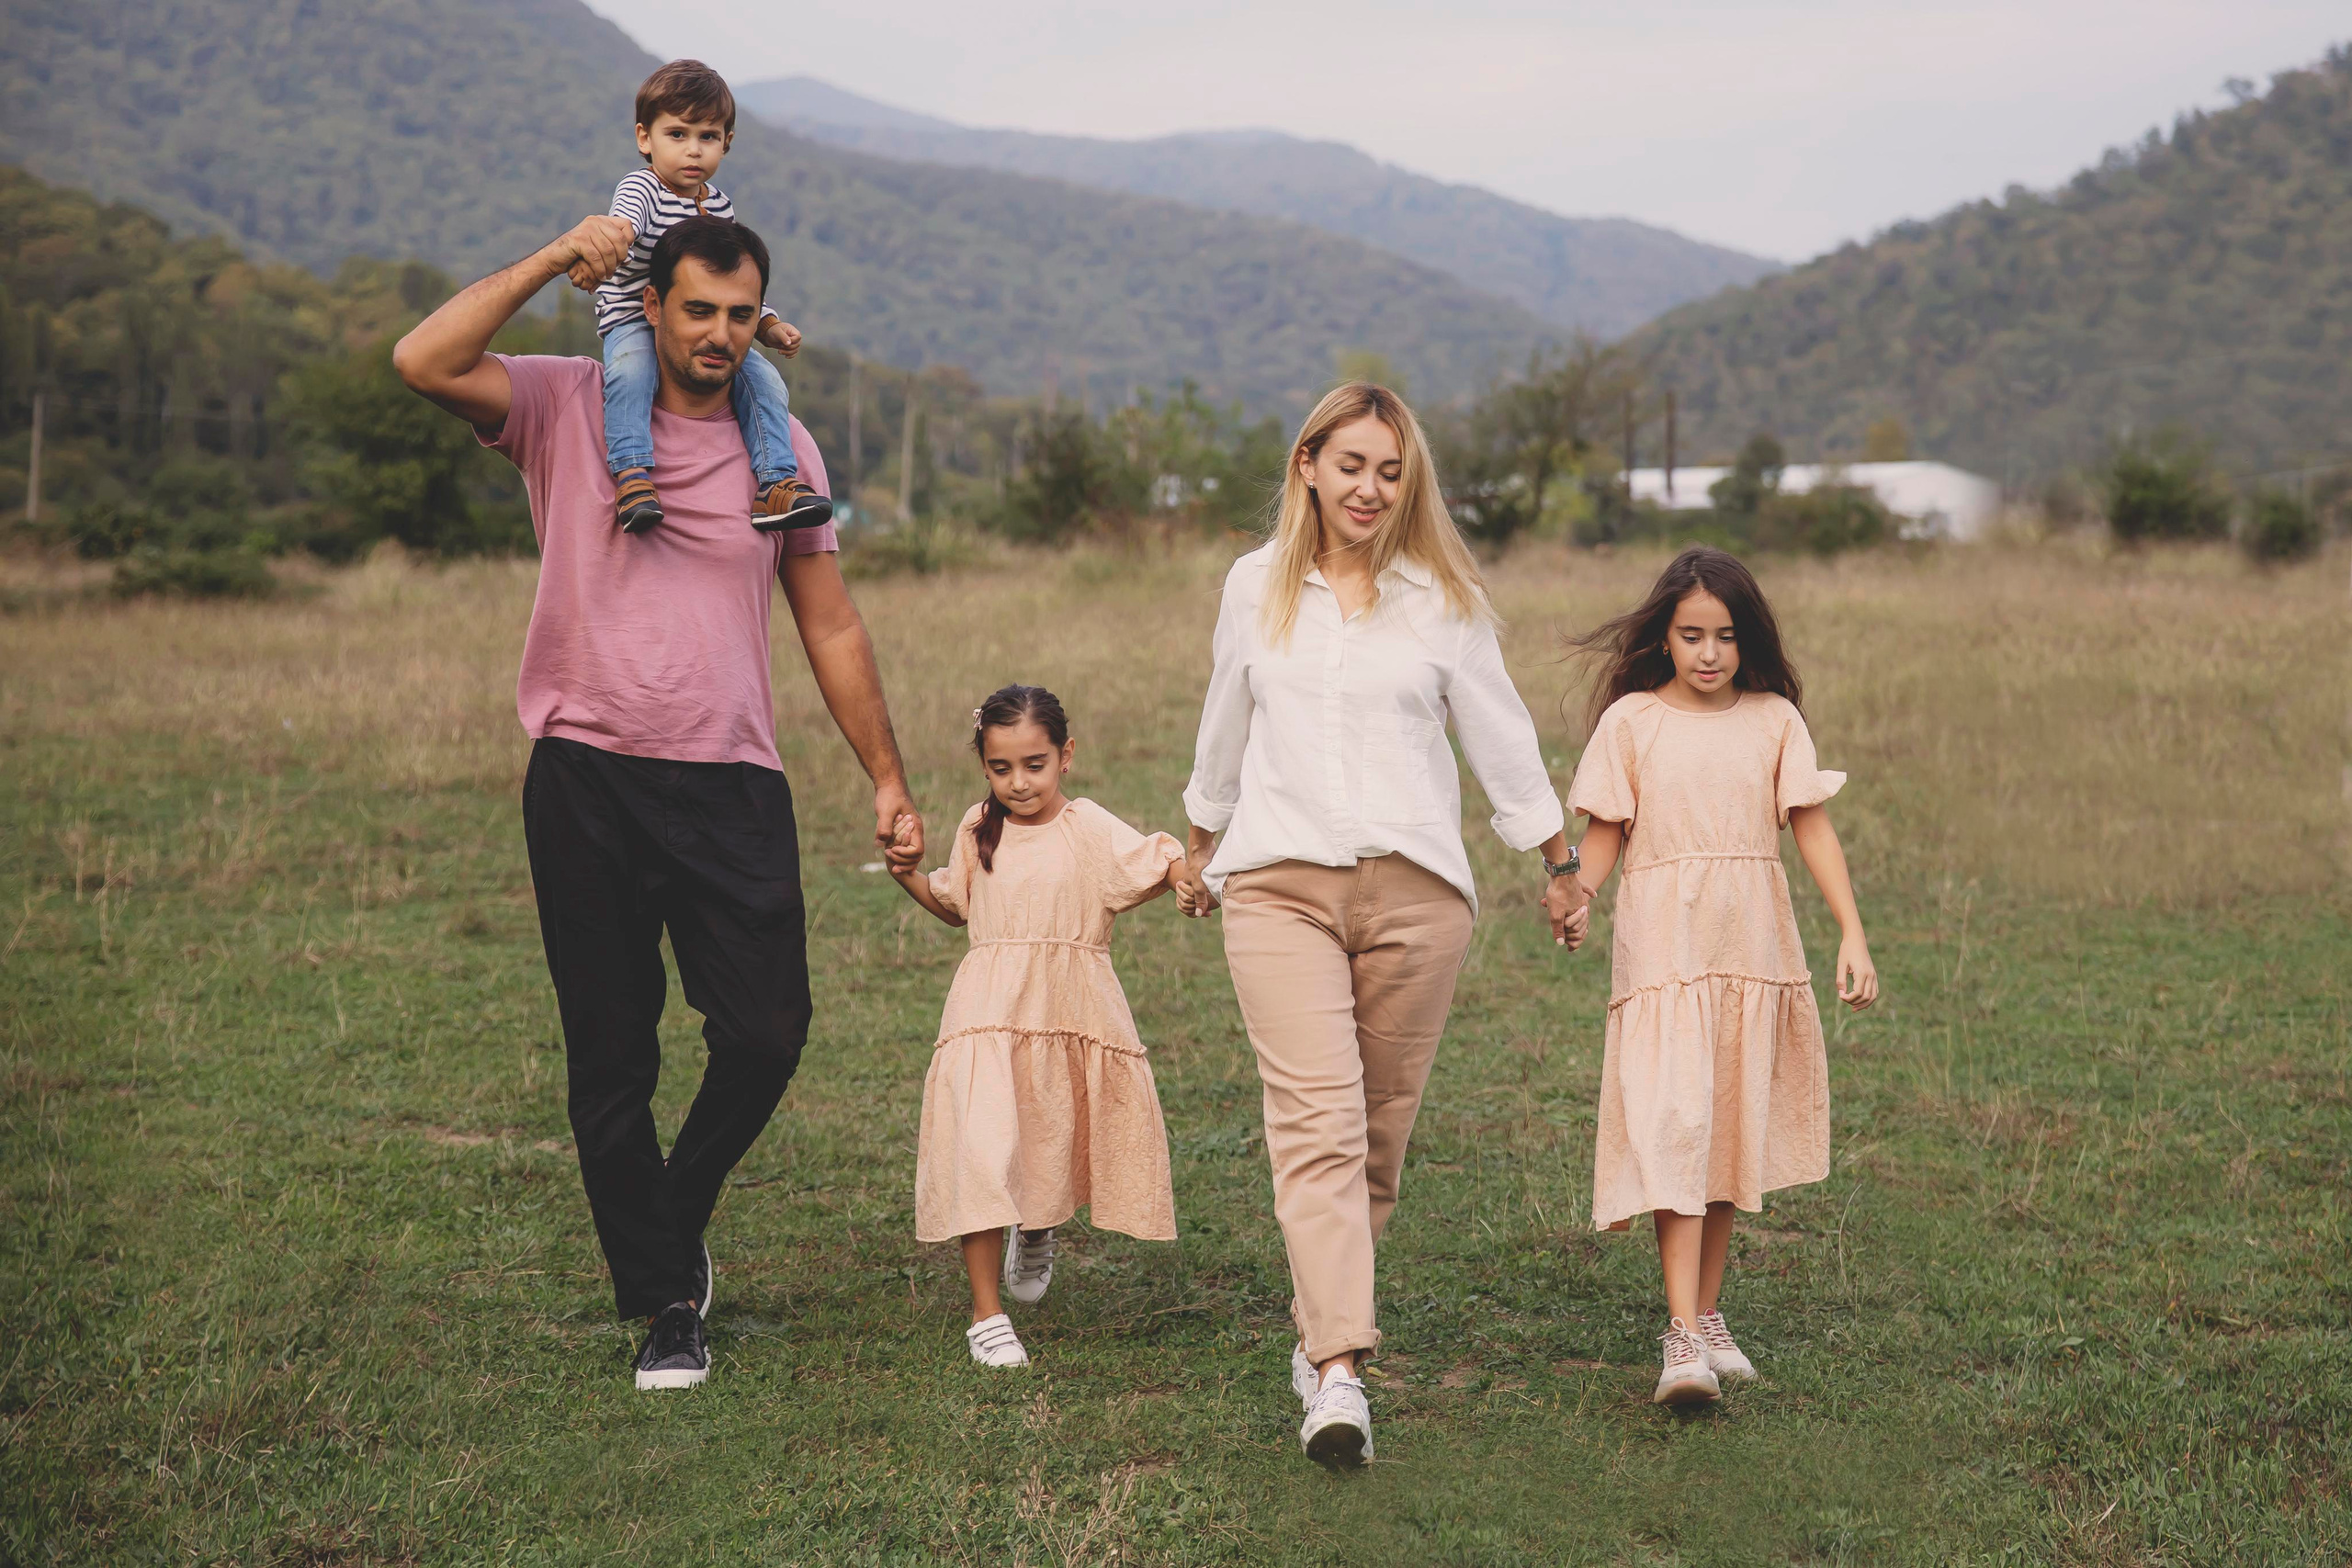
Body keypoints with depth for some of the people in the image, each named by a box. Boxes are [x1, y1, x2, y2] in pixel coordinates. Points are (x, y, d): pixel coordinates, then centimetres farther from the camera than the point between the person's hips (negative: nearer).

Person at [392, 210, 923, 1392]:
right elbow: (424, 362, -15)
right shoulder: (565, 407, 2)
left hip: (733, 785, 2)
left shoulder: (782, 446, 10)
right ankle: (663, 1301, 16)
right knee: (610, 1061, 3)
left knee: (766, 1035, -4)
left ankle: (677, 1225, 25)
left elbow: (830, 627, 15)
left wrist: (887, 781, 12)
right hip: (586, 777, -2)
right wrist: (555, 260, -10)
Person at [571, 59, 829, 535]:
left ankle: (775, 483, -13)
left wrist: (770, 326, 9)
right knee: (630, 373, -37)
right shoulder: (640, 189, -8)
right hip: (633, 321, -5)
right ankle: (632, 476, -41)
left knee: (764, 380, -14)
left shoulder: (720, 206, 11)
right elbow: (622, 224, -33)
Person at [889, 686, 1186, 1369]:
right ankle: (986, 1313, -5)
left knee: (1058, 1147, 13)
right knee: (982, 1153, -12)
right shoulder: (978, 830, 8)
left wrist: (1188, 875, -36)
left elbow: (1154, 863, -15)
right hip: (991, 1014, 1)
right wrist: (908, 875, 5)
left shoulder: (1089, 828, -3)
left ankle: (1037, 1234, 50)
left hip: (1073, 1014, -1)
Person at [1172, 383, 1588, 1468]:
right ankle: (1339, 1377, -22)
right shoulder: (1256, 587, 10)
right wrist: (1202, 845, 33)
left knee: (1378, 1133, 4)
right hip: (1279, 882, 0)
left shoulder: (1441, 597, 6)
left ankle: (1319, 1332, 21)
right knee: (1317, 1121, -15)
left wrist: (1559, 865, 20)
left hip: (1415, 889, 1)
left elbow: (1499, 734, 14)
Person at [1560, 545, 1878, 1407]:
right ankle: (1682, 1336, -16)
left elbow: (1812, 826, 4)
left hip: (1754, 948, 3)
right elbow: (1604, 832, 1)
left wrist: (1853, 934, -4)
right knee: (1673, 1126, -13)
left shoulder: (1774, 719, 6)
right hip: (1663, 948, -3)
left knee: (1732, 1131, 9)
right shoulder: (1631, 720, 1)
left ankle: (1709, 1314, 23)